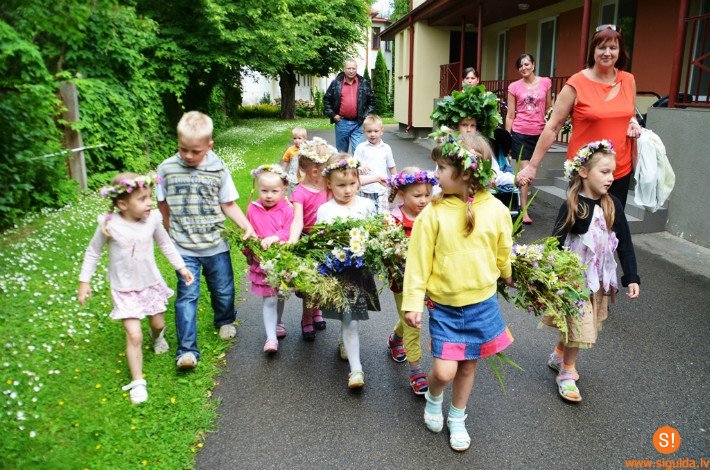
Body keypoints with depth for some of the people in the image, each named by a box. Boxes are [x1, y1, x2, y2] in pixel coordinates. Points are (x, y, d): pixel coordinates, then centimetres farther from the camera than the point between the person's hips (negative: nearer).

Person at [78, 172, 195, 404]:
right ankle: (138, 382, 10)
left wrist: (181, 267, 5)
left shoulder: (152, 219, -15)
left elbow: (166, 244, 3)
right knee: (134, 335, -7)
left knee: (158, 323, 21)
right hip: (125, 289, -3)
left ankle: (157, 336, 59)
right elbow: (93, 252, -5)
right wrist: (84, 281, -2)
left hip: (151, 283, 3)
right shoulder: (109, 225, -22)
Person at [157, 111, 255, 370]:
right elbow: (163, 206, 5)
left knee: (224, 290, 16)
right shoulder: (166, 169, -6)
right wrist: (170, 234, 9)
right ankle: (187, 350, 3)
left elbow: (229, 204, 1)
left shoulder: (218, 170, -6)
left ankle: (225, 321, 46)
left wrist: (247, 226, -11)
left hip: (216, 245, 2)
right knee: (187, 295, -5)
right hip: (184, 249, -1)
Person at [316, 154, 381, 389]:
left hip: (361, 267, 3)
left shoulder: (367, 205, 2)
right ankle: (356, 368, 6)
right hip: (338, 270, -2)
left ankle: (346, 343, 44)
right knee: (350, 320, -2)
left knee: (350, 318, 13)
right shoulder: (325, 210, -4)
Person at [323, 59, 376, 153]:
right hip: (341, 122, 1)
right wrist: (332, 114, 2)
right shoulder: (336, 83, 5)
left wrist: (367, 115, 1)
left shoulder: (364, 83, 7)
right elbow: (326, 99, 11)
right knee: (341, 151, 11)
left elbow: (371, 100, 12)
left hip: (358, 123, -1)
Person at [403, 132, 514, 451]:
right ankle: (433, 399, 31)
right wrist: (413, 302, -9)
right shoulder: (433, 213, -13)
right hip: (444, 306, -1)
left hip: (482, 303, 2)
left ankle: (457, 419, 39)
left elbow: (502, 251, 8)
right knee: (444, 371, -5)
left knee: (468, 366, 15)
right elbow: (418, 260, -9)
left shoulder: (496, 210, -9)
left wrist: (506, 275, 24)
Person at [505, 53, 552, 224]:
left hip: (539, 133, 2)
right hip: (520, 133, -2)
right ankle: (524, 211, 2)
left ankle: (521, 202, 26)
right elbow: (510, 115, 2)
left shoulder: (545, 82, 4)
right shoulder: (514, 87, 0)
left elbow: (549, 109, 11)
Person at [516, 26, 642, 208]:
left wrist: (633, 123, 1)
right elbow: (552, 127, -9)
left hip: (621, 170, 5)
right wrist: (532, 166, -10)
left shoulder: (629, 81, 5)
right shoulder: (576, 84, -9)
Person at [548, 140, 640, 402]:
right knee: (579, 326, 0)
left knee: (586, 325, 16)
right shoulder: (571, 206, -16)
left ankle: (558, 355, 40)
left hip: (600, 278, 5)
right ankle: (567, 373, 21)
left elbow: (624, 243, 3)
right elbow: (556, 243, -14)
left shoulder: (612, 205, -2)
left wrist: (631, 278, 0)